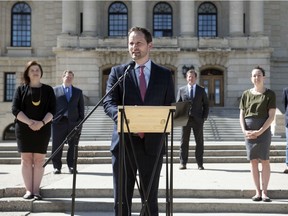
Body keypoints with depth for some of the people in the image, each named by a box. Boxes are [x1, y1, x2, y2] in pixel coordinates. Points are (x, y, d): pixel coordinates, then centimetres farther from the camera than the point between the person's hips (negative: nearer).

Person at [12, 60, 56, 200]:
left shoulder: (48, 90, 9)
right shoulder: (21, 89, 8)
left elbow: (52, 110, 2)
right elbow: (15, 109, -2)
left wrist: (42, 122, -16)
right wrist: (29, 122, -16)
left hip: (43, 129, 0)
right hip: (23, 129, 0)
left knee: (39, 159, -1)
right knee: (26, 159, -2)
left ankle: (36, 190, 3)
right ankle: (28, 190, 2)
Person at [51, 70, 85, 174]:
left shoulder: (78, 91, 15)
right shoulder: (55, 90, 10)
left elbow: (81, 108, 12)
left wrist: (81, 122, 3)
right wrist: (51, 119, -4)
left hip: (73, 122, 2)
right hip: (59, 122, -1)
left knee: (73, 146, 2)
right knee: (57, 146, 0)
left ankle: (71, 166, 12)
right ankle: (57, 166, 9)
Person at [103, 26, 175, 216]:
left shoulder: (165, 74, 8)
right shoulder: (118, 72, 5)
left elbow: (170, 108, 8)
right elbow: (108, 103, -5)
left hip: (152, 143, 1)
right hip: (124, 142, 0)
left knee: (151, 198, 9)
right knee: (122, 198, 7)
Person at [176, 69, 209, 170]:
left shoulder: (201, 90, 9)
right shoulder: (181, 90, 9)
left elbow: (206, 104, 10)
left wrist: (204, 117, -1)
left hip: (198, 120, 0)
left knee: (199, 142, 2)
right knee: (184, 142, 2)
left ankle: (200, 164, 8)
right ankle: (183, 163, 7)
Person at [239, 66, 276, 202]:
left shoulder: (270, 94, 0)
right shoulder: (246, 94, 9)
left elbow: (271, 116, -6)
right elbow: (241, 115, 9)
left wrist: (259, 132, -14)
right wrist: (244, 131, -7)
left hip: (263, 129, -3)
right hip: (249, 131, 3)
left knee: (264, 160, -4)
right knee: (253, 160, 3)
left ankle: (264, 192, 3)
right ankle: (257, 192, 9)